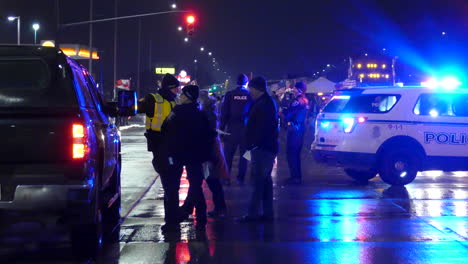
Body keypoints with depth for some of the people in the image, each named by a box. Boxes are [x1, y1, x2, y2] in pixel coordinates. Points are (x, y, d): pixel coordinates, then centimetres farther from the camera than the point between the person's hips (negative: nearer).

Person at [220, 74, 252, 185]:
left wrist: (222, 128, 1)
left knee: (228, 155, 5)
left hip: (232, 129, -1)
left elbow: (224, 113, -4)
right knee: (243, 155, 9)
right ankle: (241, 178, 8)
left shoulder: (229, 95, -5)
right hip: (247, 129, 1)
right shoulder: (250, 95, -4)